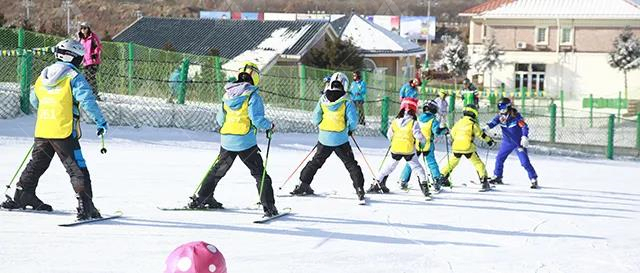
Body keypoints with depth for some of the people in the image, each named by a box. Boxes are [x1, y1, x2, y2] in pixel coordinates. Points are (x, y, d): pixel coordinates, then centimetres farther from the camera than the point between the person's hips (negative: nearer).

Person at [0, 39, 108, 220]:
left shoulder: (42, 76, 13)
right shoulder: (74, 77, -9)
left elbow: (34, 101, 26)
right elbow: (87, 101, -17)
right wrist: (101, 122, -10)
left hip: (41, 131, 6)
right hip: (63, 132, -6)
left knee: (36, 164, 24)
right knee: (77, 169, -4)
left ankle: (22, 196, 34)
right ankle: (85, 206, -13)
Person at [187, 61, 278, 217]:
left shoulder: (227, 94, 7)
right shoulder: (253, 95, -11)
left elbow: (219, 119, 15)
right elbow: (258, 119, -18)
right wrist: (270, 126, 0)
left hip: (226, 141, 5)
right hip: (246, 143, -5)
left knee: (218, 170, 23)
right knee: (260, 174, 2)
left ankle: (201, 199, 29)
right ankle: (269, 207, -4)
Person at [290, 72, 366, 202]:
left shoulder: (323, 99, 0)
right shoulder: (346, 102, -9)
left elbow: (316, 119, 2)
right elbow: (353, 120, -12)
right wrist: (351, 129, 9)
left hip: (324, 139, 3)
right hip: (341, 140, -3)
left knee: (315, 162, 19)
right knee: (351, 164, 5)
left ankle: (303, 184, 21)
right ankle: (359, 188, -3)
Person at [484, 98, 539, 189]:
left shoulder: (516, 116, -18)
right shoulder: (500, 116, -4)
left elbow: (524, 126, -20)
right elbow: (493, 122, -17)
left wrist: (524, 137, -33)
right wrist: (487, 127, -38)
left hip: (519, 142, -5)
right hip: (507, 142, 5)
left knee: (525, 162, -10)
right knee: (499, 158, 5)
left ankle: (534, 179, 0)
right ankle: (497, 177, 22)